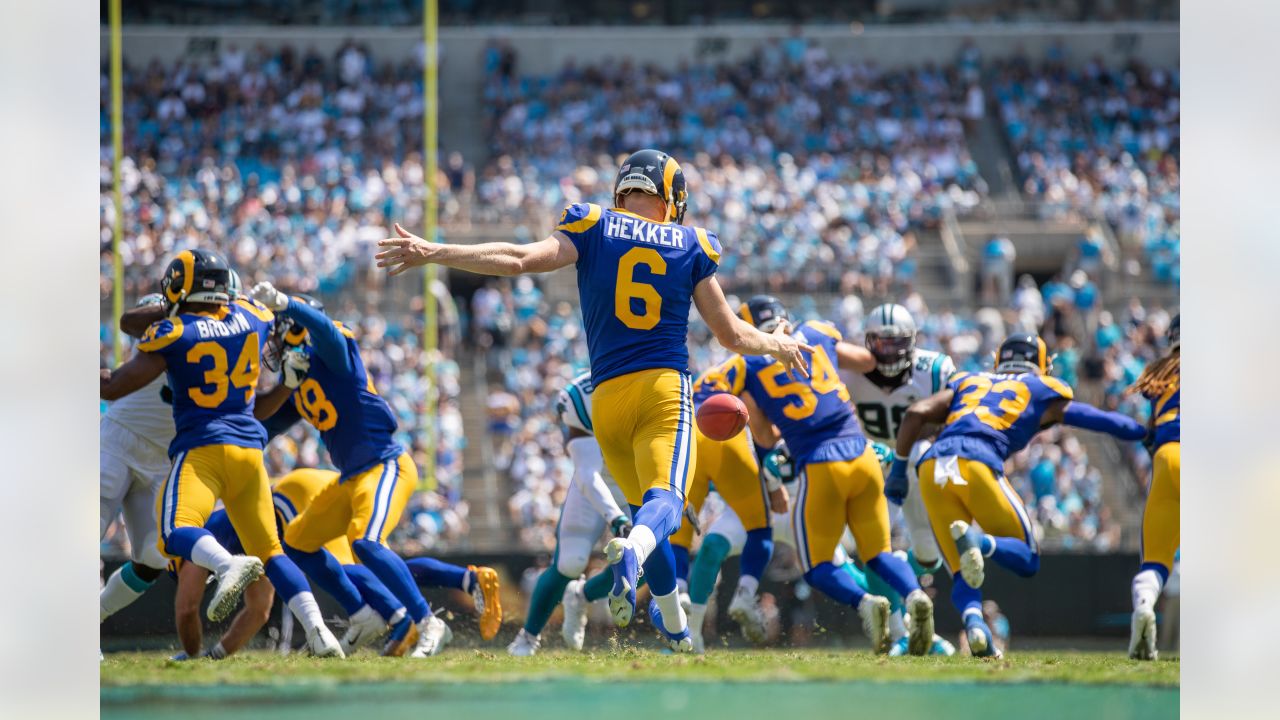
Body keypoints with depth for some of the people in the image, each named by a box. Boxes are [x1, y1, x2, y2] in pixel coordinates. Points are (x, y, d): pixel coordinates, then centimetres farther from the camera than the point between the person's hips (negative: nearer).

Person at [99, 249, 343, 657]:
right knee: (269, 550, 12)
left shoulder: (174, 333, -4)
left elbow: (113, 387, -1)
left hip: (201, 448, -6)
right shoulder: (253, 318, 10)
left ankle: (230, 564, -50)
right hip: (249, 450, 6)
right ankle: (317, 630, -3)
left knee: (175, 532, -20)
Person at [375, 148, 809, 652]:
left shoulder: (593, 228, 8)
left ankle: (673, 624, 23)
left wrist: (433, 253, -5)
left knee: (643, 503, 18)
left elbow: (520, 259, -7)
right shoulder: (692, 248, 10)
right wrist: (778, 345, 35)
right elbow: (733, 335, 14)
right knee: (665, 498, -19)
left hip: (607, 394, 2)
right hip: (666, 388, -2)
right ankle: (632, 552, -52)